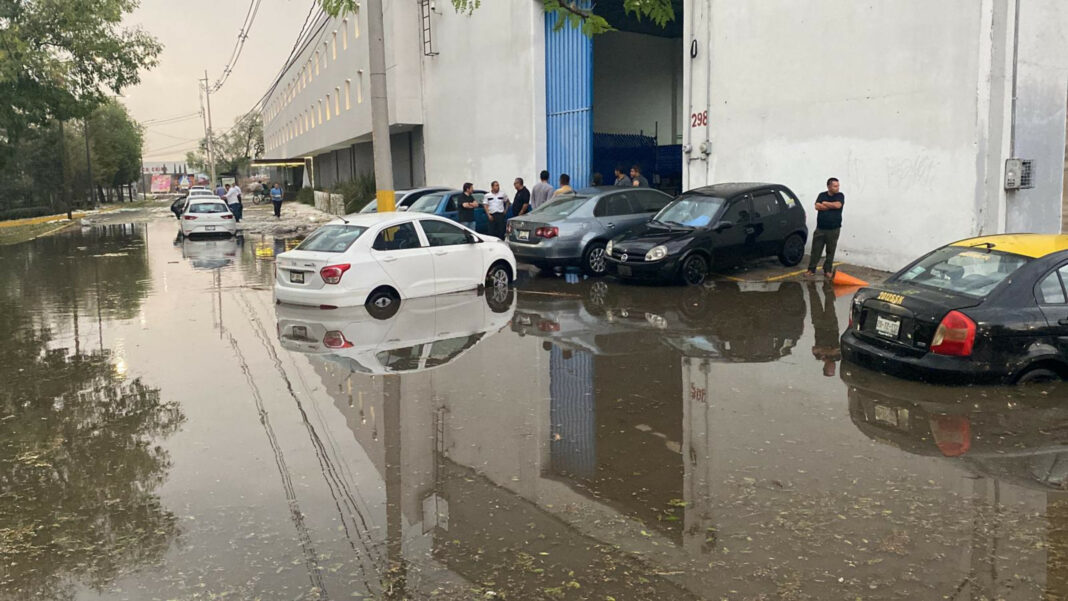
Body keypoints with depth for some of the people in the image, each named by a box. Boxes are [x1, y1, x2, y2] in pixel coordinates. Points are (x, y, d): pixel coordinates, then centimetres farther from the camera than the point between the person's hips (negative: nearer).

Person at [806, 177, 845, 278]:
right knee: (815, 250, 1)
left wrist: (825, 203, -4)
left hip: (834, 229, -1)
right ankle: (811, 270, 6)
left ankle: (828, 271, 13)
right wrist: (831, 206, -9)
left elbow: (838, 205, -16)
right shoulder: (822, 195, 7)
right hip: (820, 228, 1)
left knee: (830, 251, 4)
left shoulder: (840, 195, 3)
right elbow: (817, 206, -8)